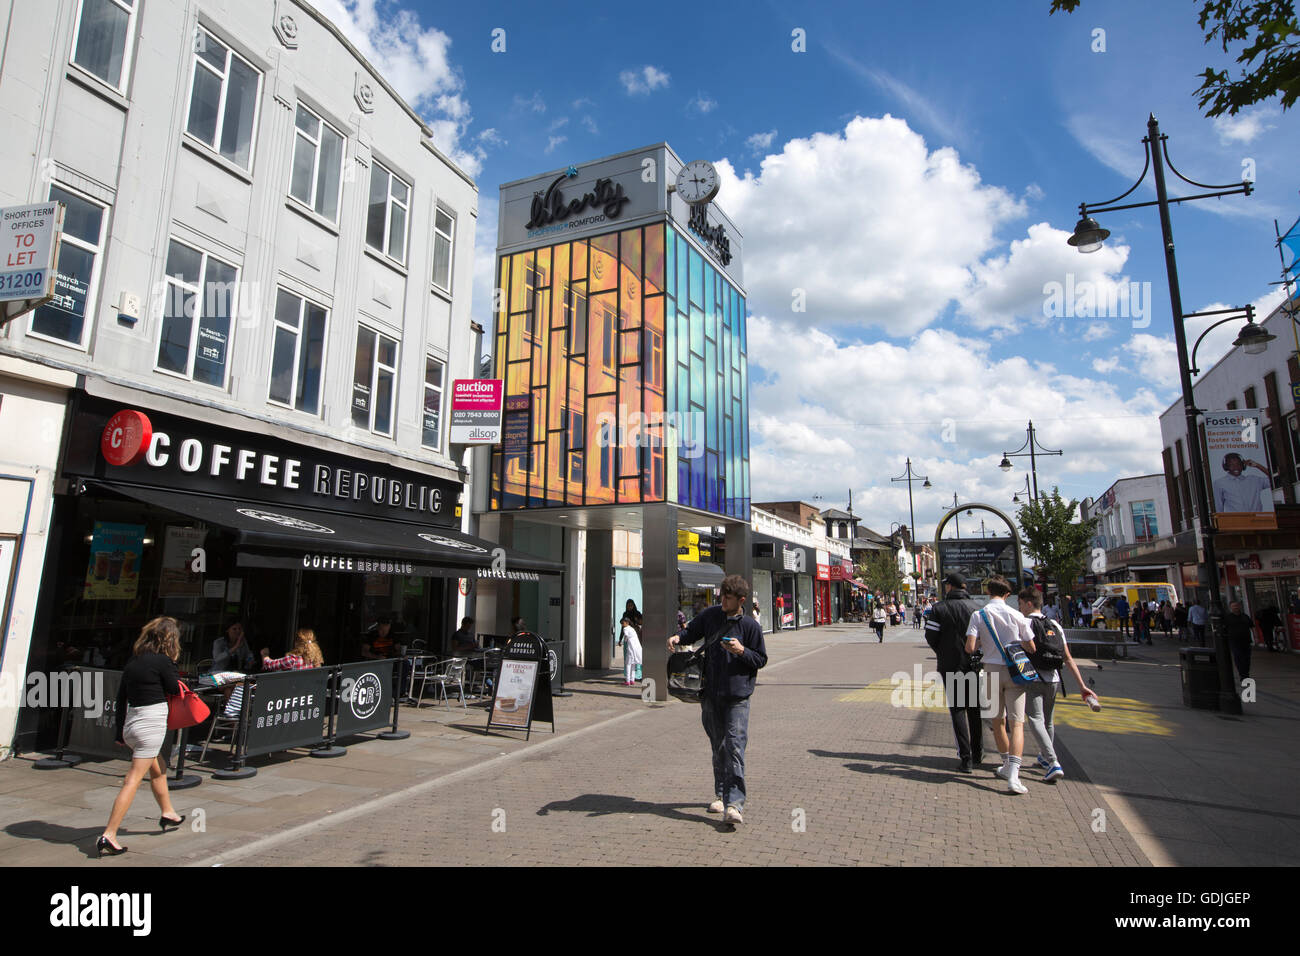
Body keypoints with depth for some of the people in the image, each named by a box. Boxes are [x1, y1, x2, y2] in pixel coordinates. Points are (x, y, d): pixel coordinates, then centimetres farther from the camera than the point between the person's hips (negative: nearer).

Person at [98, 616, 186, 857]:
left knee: (158, 769, 24)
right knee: (133, 780, -3)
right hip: (151, 723, -9)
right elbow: (175, 689, -3)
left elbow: (121, 698, 11)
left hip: (131, 723, 9)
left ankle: (168, 814, 40)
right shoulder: (163, 661, -14)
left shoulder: (132, 662, 8)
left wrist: (120, 731, 17)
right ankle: (108, 835, -3)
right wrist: (174, 672, 10)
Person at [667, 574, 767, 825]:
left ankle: (734, 804, -11)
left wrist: (741, 651, -16)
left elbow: (761, 660, 1)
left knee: (734, 747, -12)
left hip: (737, 696, -4)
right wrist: (678, 638, -4)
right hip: (711, 694, 4)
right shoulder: (709, 615, 4)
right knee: (718, 747, 15)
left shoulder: (750, 626, -5)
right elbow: (692, 633, 17)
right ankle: (721, 795, 30)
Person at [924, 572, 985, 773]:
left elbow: (930, 636, -8)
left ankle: (965, 758, 0)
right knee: (975, 708, 16)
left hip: (950, 665, -2)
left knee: (957, 709, 4)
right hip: (975, 664, 2)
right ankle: (977, 754, 24)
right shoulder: (977, 607, -3)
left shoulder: (939, 608, -8)